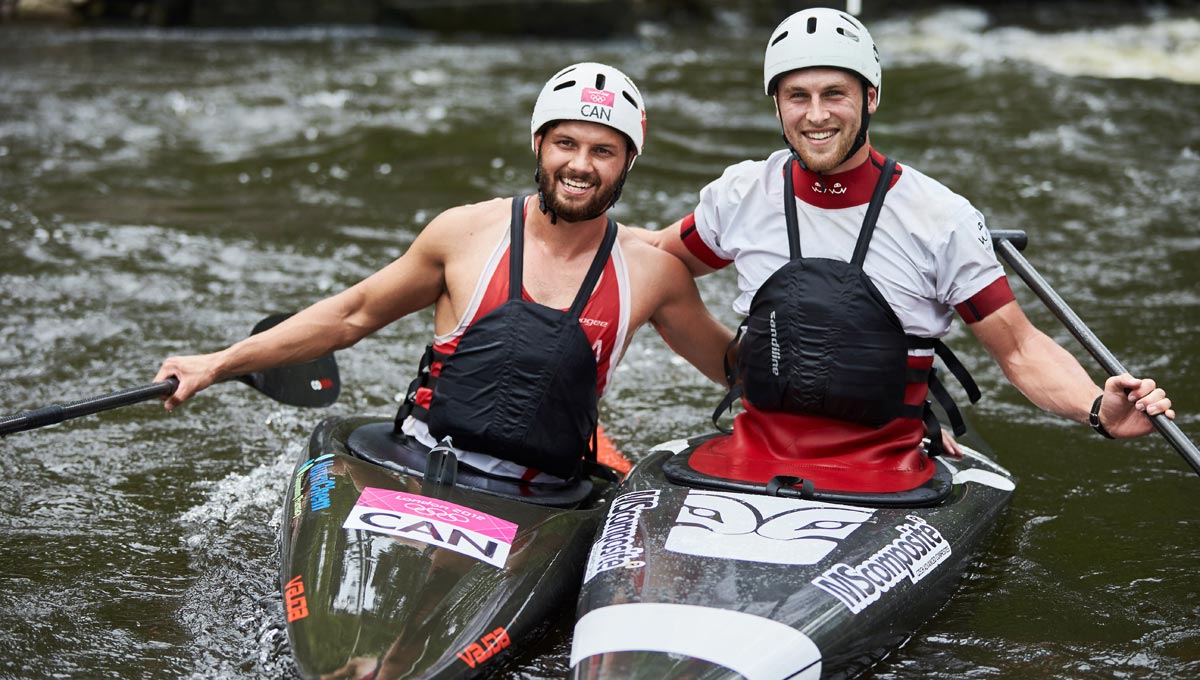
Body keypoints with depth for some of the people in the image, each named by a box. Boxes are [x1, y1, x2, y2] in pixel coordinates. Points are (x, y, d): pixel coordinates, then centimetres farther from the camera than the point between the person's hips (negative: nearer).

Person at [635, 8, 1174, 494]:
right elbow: (660, 256, 23)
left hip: (881, 470, -2)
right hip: (755, 452, 3)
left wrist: (1100, 410, -19)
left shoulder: (941, 217, -5)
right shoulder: (741, 196, 4)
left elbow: (1020, 350, -3)